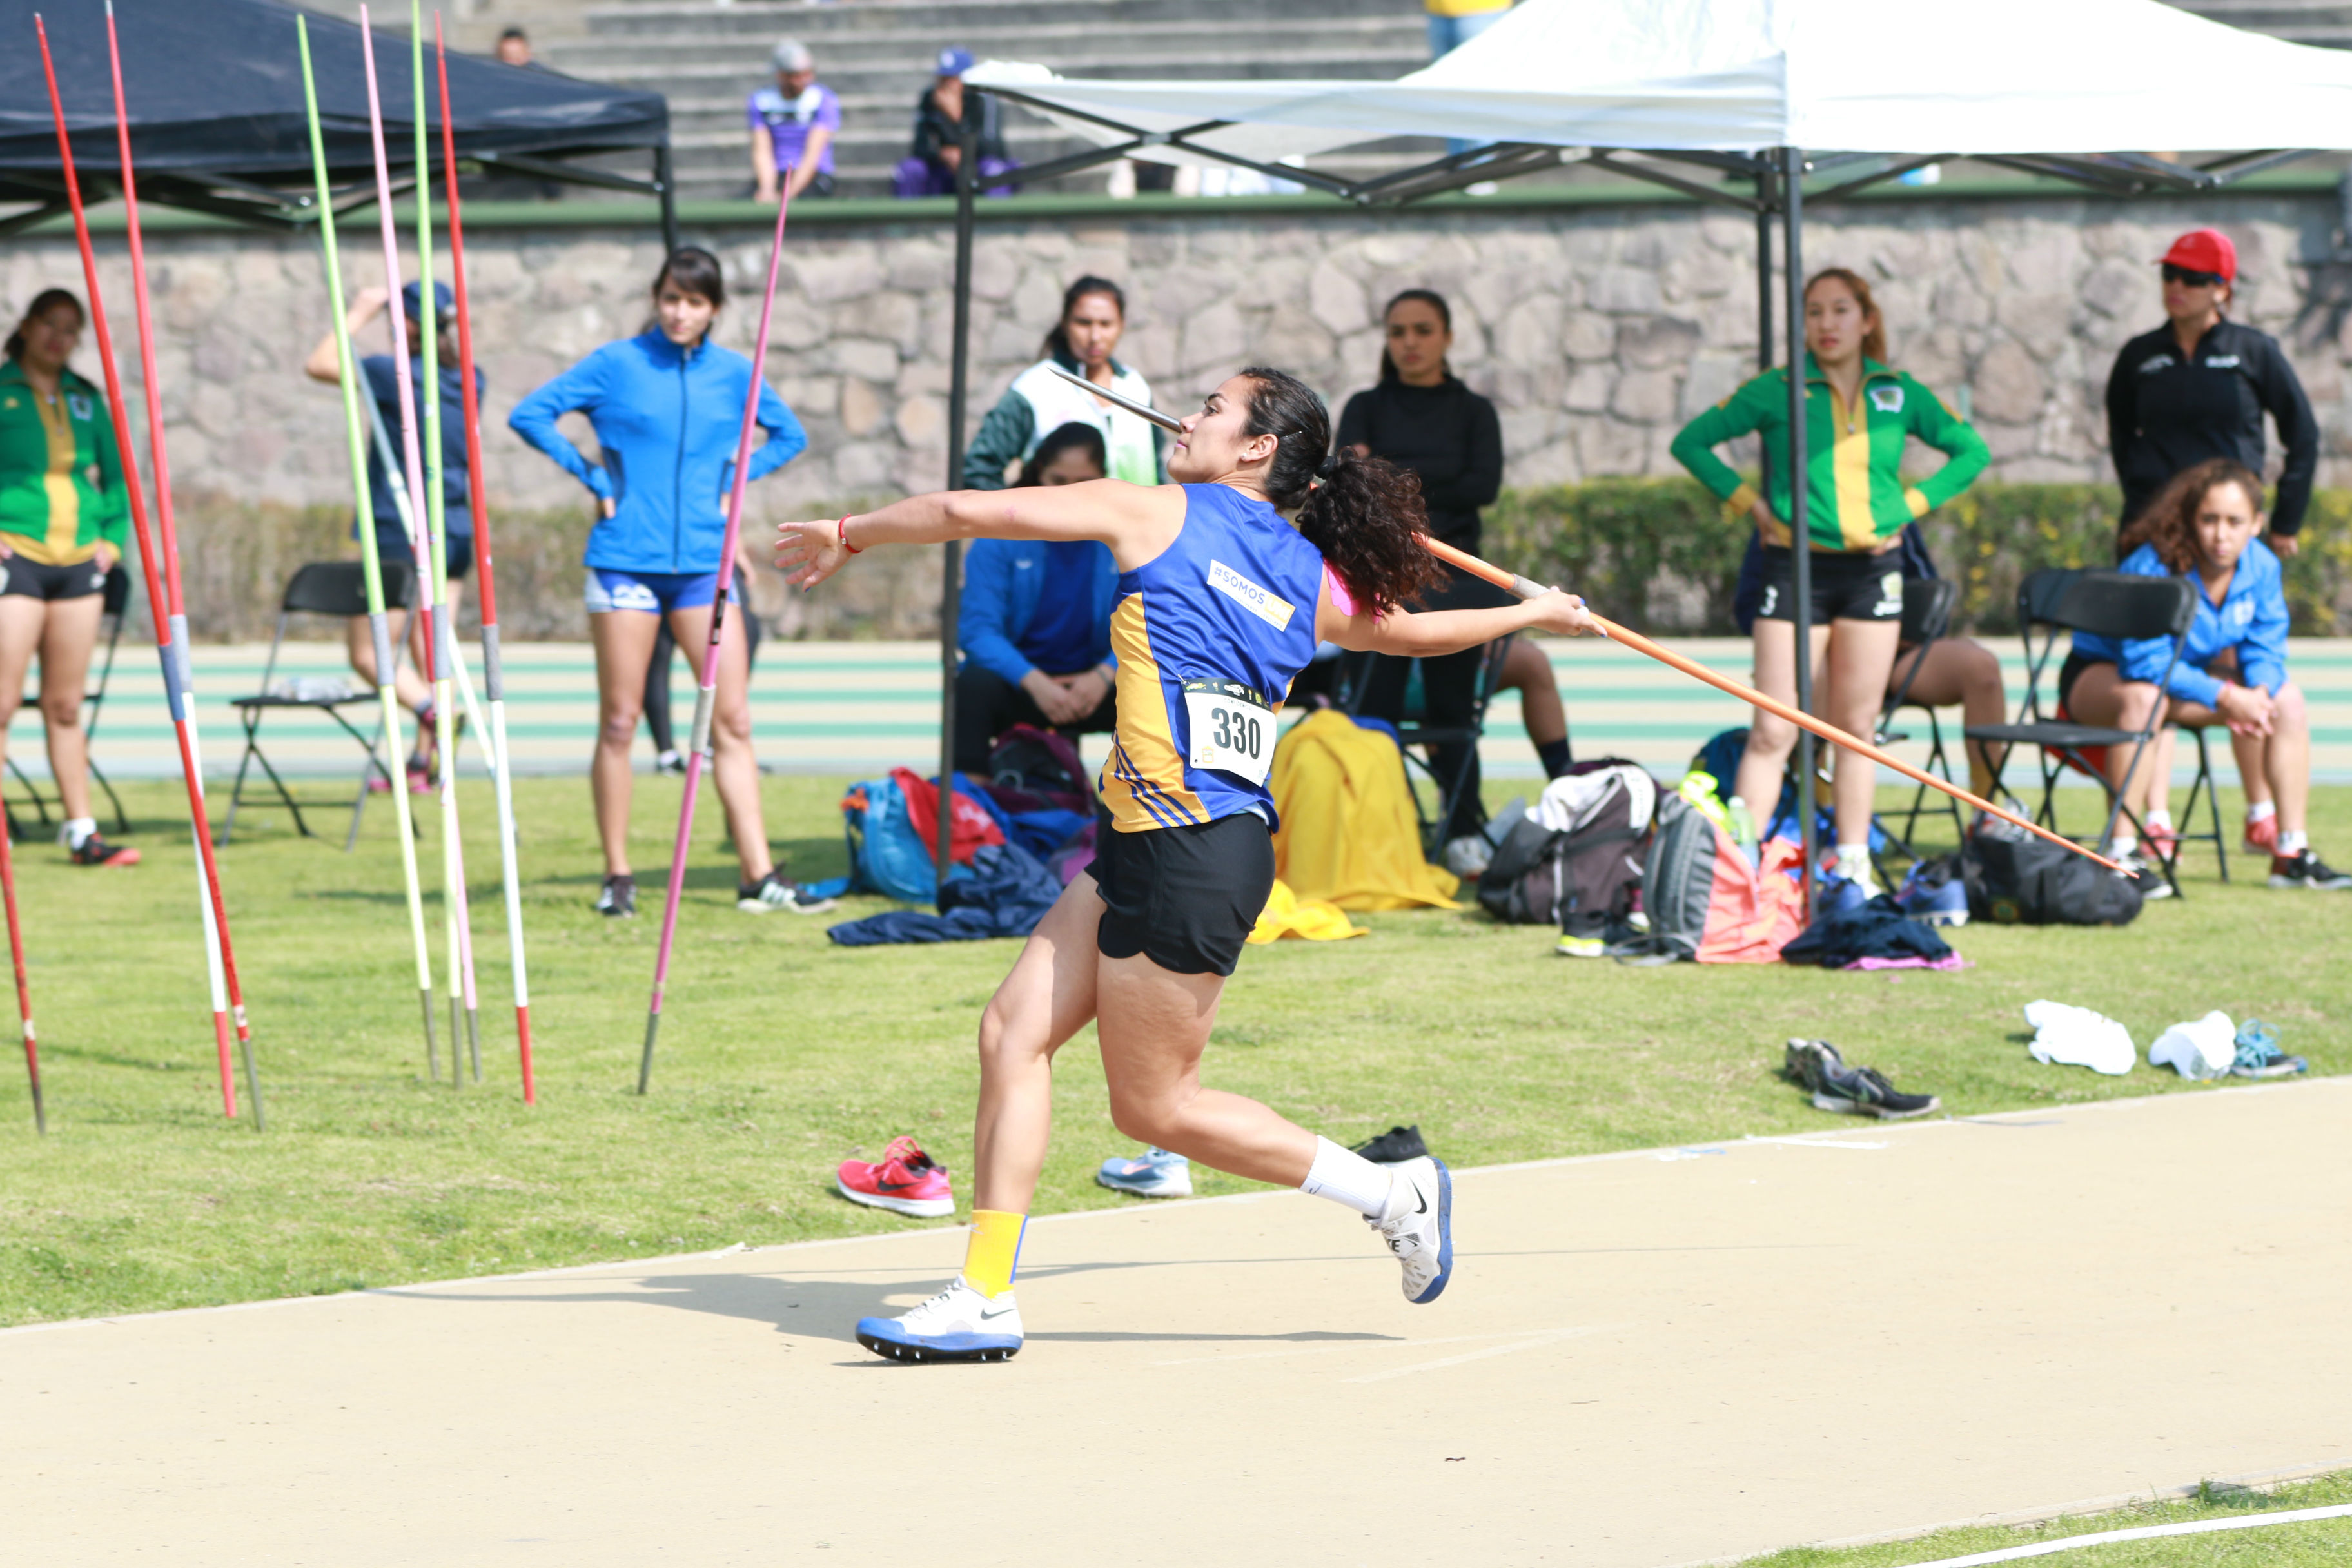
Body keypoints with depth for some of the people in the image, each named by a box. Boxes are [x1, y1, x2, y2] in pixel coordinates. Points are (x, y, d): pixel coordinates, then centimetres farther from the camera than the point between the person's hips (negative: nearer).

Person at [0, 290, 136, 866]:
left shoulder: (86, 399, 14)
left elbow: (115, 471, 22)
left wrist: (114, 535, 10)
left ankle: (82, 832, 10)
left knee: (66, 706, 8)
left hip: (79, 560, 5)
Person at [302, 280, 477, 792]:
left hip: (401, 533, -6)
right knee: (428, 652, 10)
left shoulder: (396, 375, -13)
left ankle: (430, 710, -25)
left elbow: (319, 364, -5)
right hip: (456, 534, 6)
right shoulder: (469, 381, 6)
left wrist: (358, 314, 5)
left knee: (368, 651, 0)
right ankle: (421, 763, 9)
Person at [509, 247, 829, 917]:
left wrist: (734, 480, 7)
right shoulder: (617, 364, -1)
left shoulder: (734, 374, 7)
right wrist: (591, 475, -3)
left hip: (704, 560, 2)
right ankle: (617, 877, 8)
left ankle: (759, 876, -2)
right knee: (619, 724, 1)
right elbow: (530, 415, 1)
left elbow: (789, 435, 22)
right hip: (627, 558, -2)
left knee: (732, 721, -2)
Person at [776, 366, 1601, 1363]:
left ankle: (1394, 1193, 12)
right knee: (1013, 1033, 7)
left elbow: (971, 513, 1)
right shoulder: (1313, 581, 14)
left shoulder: (1157, 516, -3)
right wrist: (1538, 612, 53)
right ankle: (984, 1298, 6)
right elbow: (1414, 630, 32)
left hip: (1186, 850, -8)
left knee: (1155, 1105, 2)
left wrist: (849, 535, 17)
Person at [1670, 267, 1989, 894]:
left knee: (1856, 726, 7)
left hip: (1873, 567, 3)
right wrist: (1748, 502, -3)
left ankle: (1854, 865, 13)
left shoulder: (1898, 393, 7)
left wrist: (1912, 503, 5)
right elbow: (1691, 442, 4)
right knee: (1774, 730, -9)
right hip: (1797, 565, -2)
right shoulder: (1778, 390, 0)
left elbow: (1971, 450, 17)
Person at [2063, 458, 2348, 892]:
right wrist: (2226, 698, -38)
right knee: (2143, 698, -41)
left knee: (2288, 698, -7)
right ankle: (2122, 853, -39)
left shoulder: (2262, 567, -12)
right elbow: (2147, 664, -34)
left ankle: (2293, 853, -5)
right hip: (2101, 673, -7)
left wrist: (2259, 692, -29)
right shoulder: (2155, 566, -31)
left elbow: (2266, 648, -5)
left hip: (2185, 676, 7)